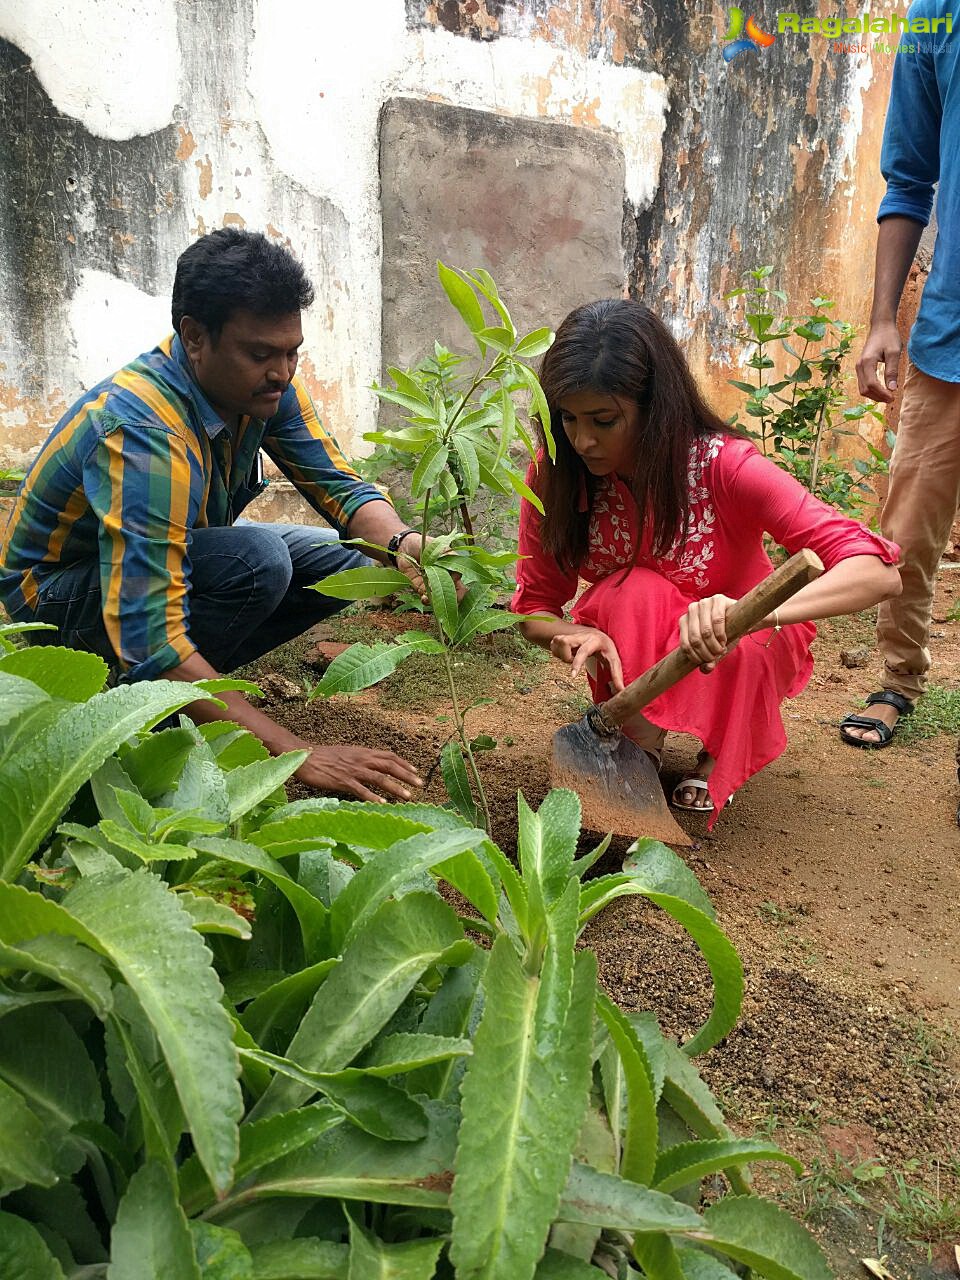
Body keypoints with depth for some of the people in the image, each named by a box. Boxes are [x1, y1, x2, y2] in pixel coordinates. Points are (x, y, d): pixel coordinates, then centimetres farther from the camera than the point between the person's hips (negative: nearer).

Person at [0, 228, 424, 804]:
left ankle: (189, 680, -1)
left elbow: (341, 486, -10)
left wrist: (400, 542, -35)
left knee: (345, 557, -7)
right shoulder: (142, 431, -37)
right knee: (258, 560, -33)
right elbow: (148, 639, -43)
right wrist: (295, 751, -48)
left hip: (179, 550, 8)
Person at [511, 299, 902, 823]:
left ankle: (716, 760, -7)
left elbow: (878, 570, -36)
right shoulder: (553, 478, -18)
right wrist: (574, 633, -36)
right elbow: (533, 608, -10)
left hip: (743, 651, 0)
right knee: (636, 593, -33)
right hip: (633, 654, 1)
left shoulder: (723, 466, -28)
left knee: (738, 646, -36)